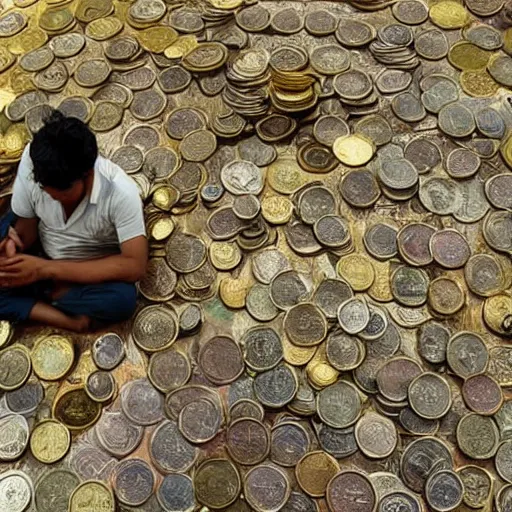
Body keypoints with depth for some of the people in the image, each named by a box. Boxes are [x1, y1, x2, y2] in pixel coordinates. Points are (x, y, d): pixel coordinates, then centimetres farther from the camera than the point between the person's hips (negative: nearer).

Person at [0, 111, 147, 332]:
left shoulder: (120, 192, -34)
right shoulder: (32, 162, -26)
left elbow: (135, 266, -35)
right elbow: (25, 226, -13)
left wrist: (48, 269, -38)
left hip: (90, 268, -3)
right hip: (40, 256, 3)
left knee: (122, 299, -34)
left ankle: (42, 290, -11)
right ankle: (72, 319, -18)